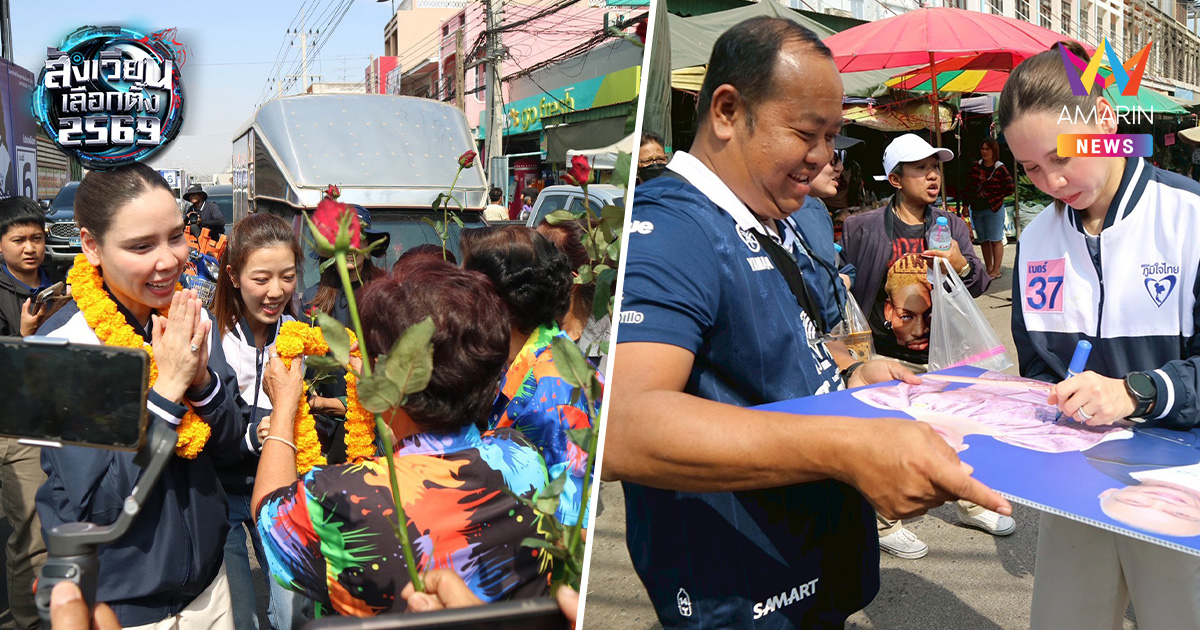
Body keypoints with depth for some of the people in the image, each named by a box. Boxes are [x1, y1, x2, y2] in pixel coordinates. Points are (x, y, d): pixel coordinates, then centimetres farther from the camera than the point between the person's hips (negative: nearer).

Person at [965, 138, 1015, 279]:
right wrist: (970, 198, 5)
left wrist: (994, 197, -5)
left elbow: (1009, 188, -5)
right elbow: (969, 184, 13)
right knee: (983, 240, 11)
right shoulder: (975, 165, 6)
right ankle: (988, 268, 21)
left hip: (994, 209, -5)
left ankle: (996, 270, 3)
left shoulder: (1000, 169, -7)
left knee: (995, 240, -1)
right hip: (977, 209, 5)